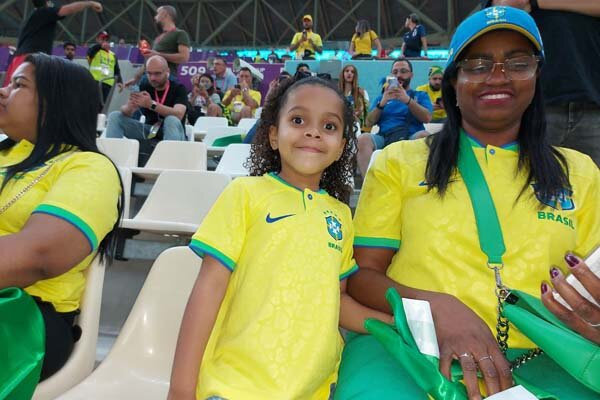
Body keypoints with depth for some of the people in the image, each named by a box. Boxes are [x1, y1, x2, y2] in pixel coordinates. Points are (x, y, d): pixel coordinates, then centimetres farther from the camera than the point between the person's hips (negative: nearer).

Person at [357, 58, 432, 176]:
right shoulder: (381, 97, 28)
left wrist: (407, 100, -12)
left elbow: (427, 118, 2)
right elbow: (369, 122, 13)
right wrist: (382, 103, -3)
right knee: (363, 139, -30)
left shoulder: (420, 95, 23)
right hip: (385, 138, 1)